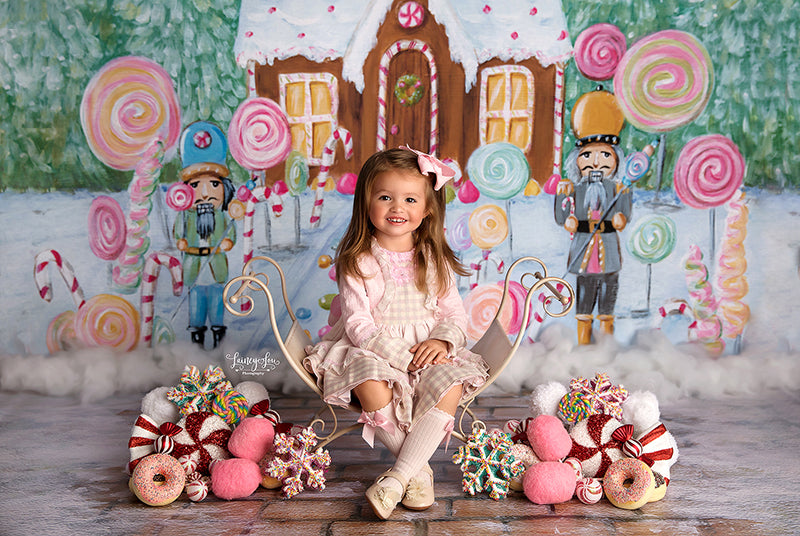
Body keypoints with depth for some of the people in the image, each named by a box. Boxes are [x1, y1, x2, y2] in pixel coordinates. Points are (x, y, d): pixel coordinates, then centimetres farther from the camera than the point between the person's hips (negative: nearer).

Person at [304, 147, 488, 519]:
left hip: (427, 352, 3)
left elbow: (454, 312, 8)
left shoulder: (435, 260, 6)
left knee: (450, 386, -28)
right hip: (372, 352, -2)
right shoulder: (358, 261, -3)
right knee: (372, 388, -35)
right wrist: (399, 355, -21)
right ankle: (420, 467, -15)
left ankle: (398, 477, -25)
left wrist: (442, 340, -15)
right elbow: (357, 323, -9)